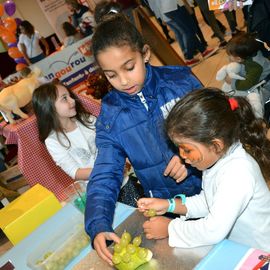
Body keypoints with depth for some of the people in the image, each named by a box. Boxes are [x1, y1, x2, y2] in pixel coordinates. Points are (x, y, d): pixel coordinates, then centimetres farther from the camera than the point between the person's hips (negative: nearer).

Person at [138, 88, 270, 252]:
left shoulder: (238, 172, -27)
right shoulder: (219, 157, -3)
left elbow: (214, 231, -28)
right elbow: (208, 202, 10)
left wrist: (169, 228, -17)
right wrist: (169, 205, -1)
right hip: (230, 243, 7)